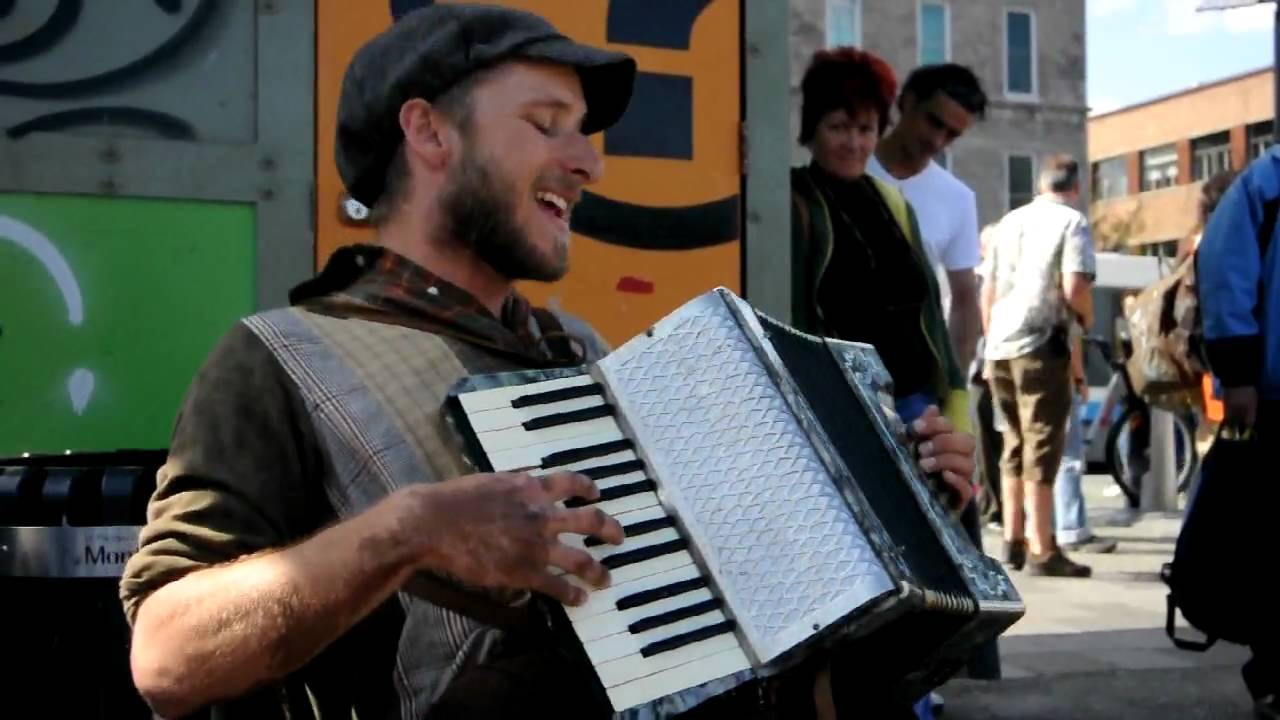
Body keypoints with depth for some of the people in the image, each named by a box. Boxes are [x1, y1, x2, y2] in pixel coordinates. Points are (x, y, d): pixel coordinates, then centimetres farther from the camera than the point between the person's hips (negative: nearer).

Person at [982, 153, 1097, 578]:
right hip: (1042, 345, -6)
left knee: (1015, 444, 16)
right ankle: (1042, 551, -4)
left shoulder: (1010, 221, 16)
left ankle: (1013, 540, 20)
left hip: (1000, 347, 6)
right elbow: (1074, 287, -15)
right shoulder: (1071, 222, -3)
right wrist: (1087, 319, 4)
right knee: (1042, 446, -4)